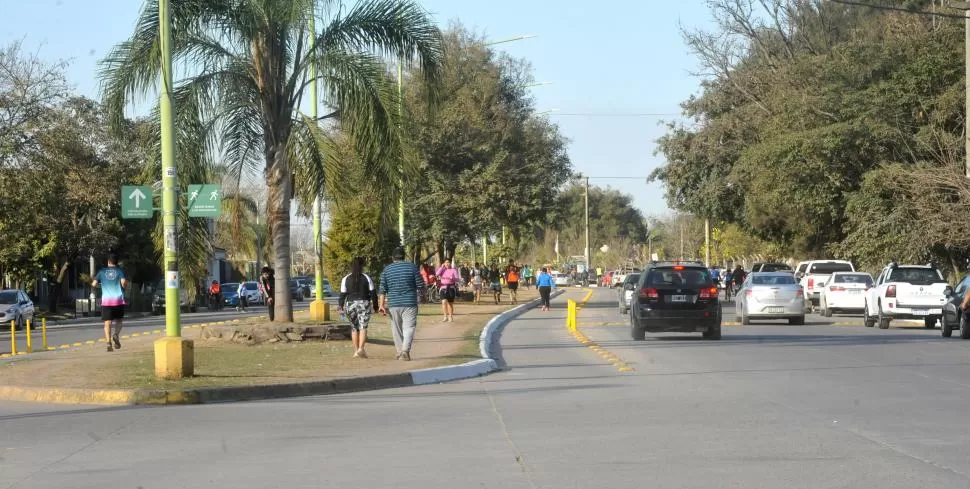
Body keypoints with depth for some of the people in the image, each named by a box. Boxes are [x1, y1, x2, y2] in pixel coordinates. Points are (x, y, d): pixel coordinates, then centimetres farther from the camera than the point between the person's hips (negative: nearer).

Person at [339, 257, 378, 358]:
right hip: (364, 304, -2)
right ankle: (361, 348, -25)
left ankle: (356, 351, 13)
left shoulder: (346, 279, 2)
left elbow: (342, 294, 0)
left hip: (350, 304, 2)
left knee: (354, 328, 13)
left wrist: (341, 307, 8)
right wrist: (375, 305, 9)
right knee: (363, 327, -6)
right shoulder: (366, 278, 0)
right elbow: (373, 293, 0)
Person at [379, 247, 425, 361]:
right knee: (409, 327, -3)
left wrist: (382, 305, 2)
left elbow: (383, 290, 0)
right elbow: (421, 285, -2)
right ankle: (405, 350, -21)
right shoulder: (411, 267, -2)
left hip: (393, 304, 2)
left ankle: (400, 352, 15)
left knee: (396, 329, 12)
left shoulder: (387, 270, 4)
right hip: (409, 303, -2)